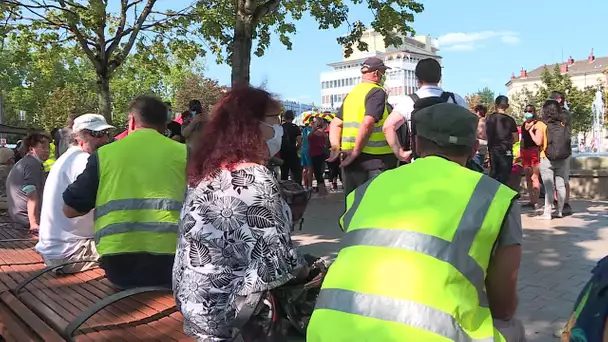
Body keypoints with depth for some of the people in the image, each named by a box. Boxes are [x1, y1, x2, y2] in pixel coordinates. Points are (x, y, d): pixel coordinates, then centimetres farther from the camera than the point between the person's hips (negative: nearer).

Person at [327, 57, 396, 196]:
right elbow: (367, 124, -22)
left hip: (349, 159, 8)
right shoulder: (377, 92, -9)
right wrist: (356, 152, -17)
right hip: (373, 159, -8)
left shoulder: (351, 94, 16)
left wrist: (335, 148, 5)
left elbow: (336, 124, 14)